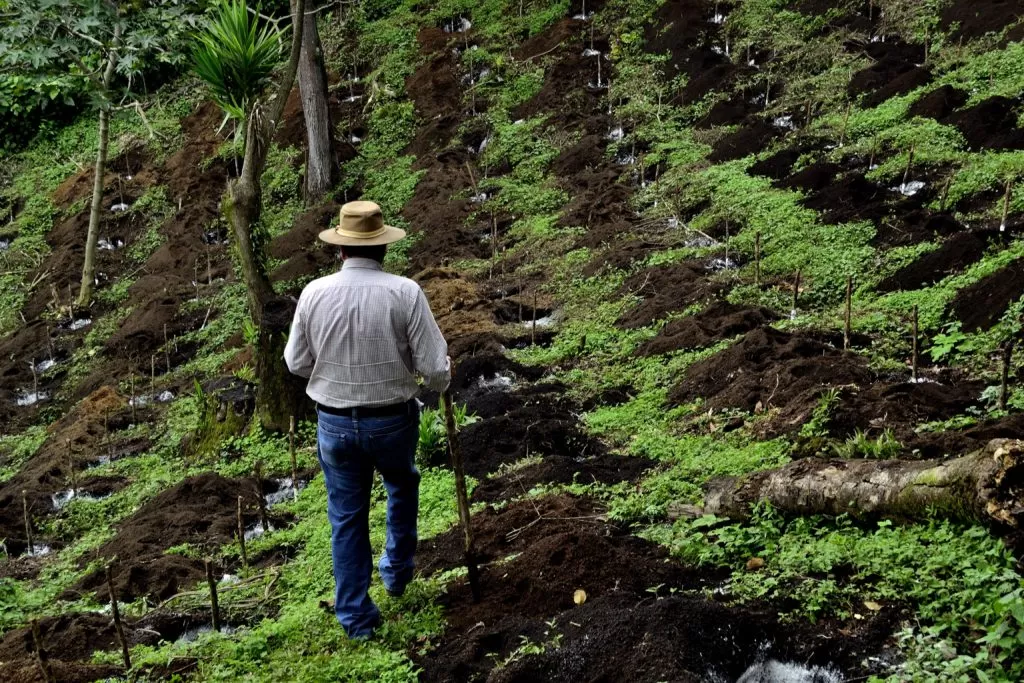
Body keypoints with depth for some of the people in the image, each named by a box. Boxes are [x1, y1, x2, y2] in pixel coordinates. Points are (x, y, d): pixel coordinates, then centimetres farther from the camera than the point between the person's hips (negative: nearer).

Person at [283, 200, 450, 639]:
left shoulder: (315, 293, -11)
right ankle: (397, 570, 44)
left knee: (347, 518, 14)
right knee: (402, 487, 30)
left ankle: (356, 617, 20)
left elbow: (297, 362, 1)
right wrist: (439, 383, 8)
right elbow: (435, 367, -15)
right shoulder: (404, 292, -18)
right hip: (393, 420, -1)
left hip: (335, 422, 1)